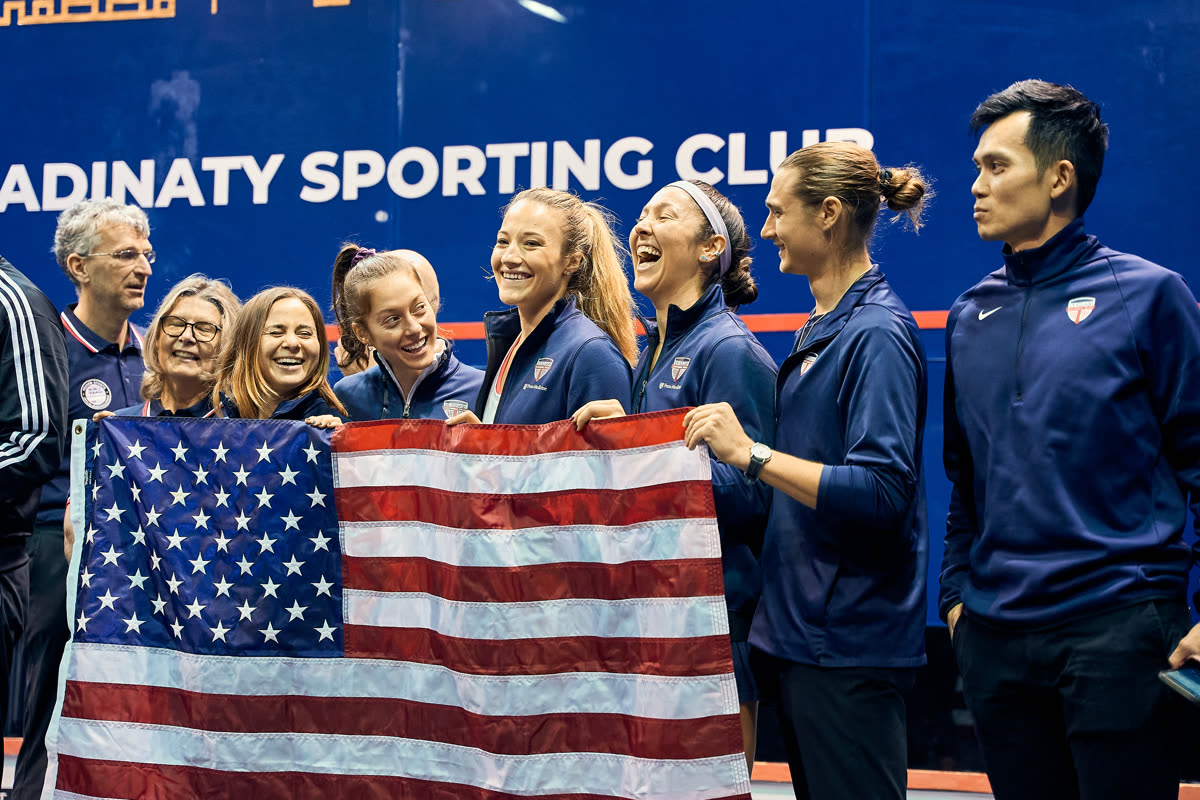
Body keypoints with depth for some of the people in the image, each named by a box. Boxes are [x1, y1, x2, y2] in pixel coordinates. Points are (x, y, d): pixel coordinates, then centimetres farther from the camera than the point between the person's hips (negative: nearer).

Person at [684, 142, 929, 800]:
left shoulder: (877, 333, -15)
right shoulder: (819, 330, 14)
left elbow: (881, 493, -24)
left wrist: (751, 454, -24)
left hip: (850, 640, -10)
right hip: (799, 625, 10)